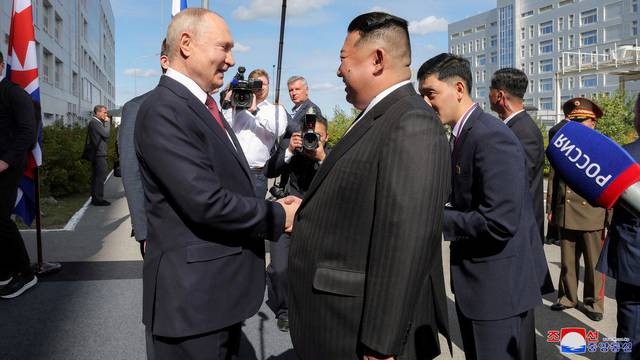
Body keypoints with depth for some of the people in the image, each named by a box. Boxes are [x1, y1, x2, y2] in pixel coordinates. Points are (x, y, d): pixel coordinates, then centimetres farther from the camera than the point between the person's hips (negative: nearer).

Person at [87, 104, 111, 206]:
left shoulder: (94, 122, 19)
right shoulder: (95, 122, -13)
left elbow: (104, 135, 19)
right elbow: (106, 133, -17)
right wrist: (107, 122, -8)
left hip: (96, 153, 11)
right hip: (99, 154, -11)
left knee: (96, 177, 13)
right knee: (100, 177, -8)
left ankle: (95, 198, 19)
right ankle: (98, 199, -6)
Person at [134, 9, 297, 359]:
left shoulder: (205, 107, 12)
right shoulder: (163, 109, -19)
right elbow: (206, 202, -26)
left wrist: (274, 208, 1)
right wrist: (277, 216, -14)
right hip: (192, 291, -9)